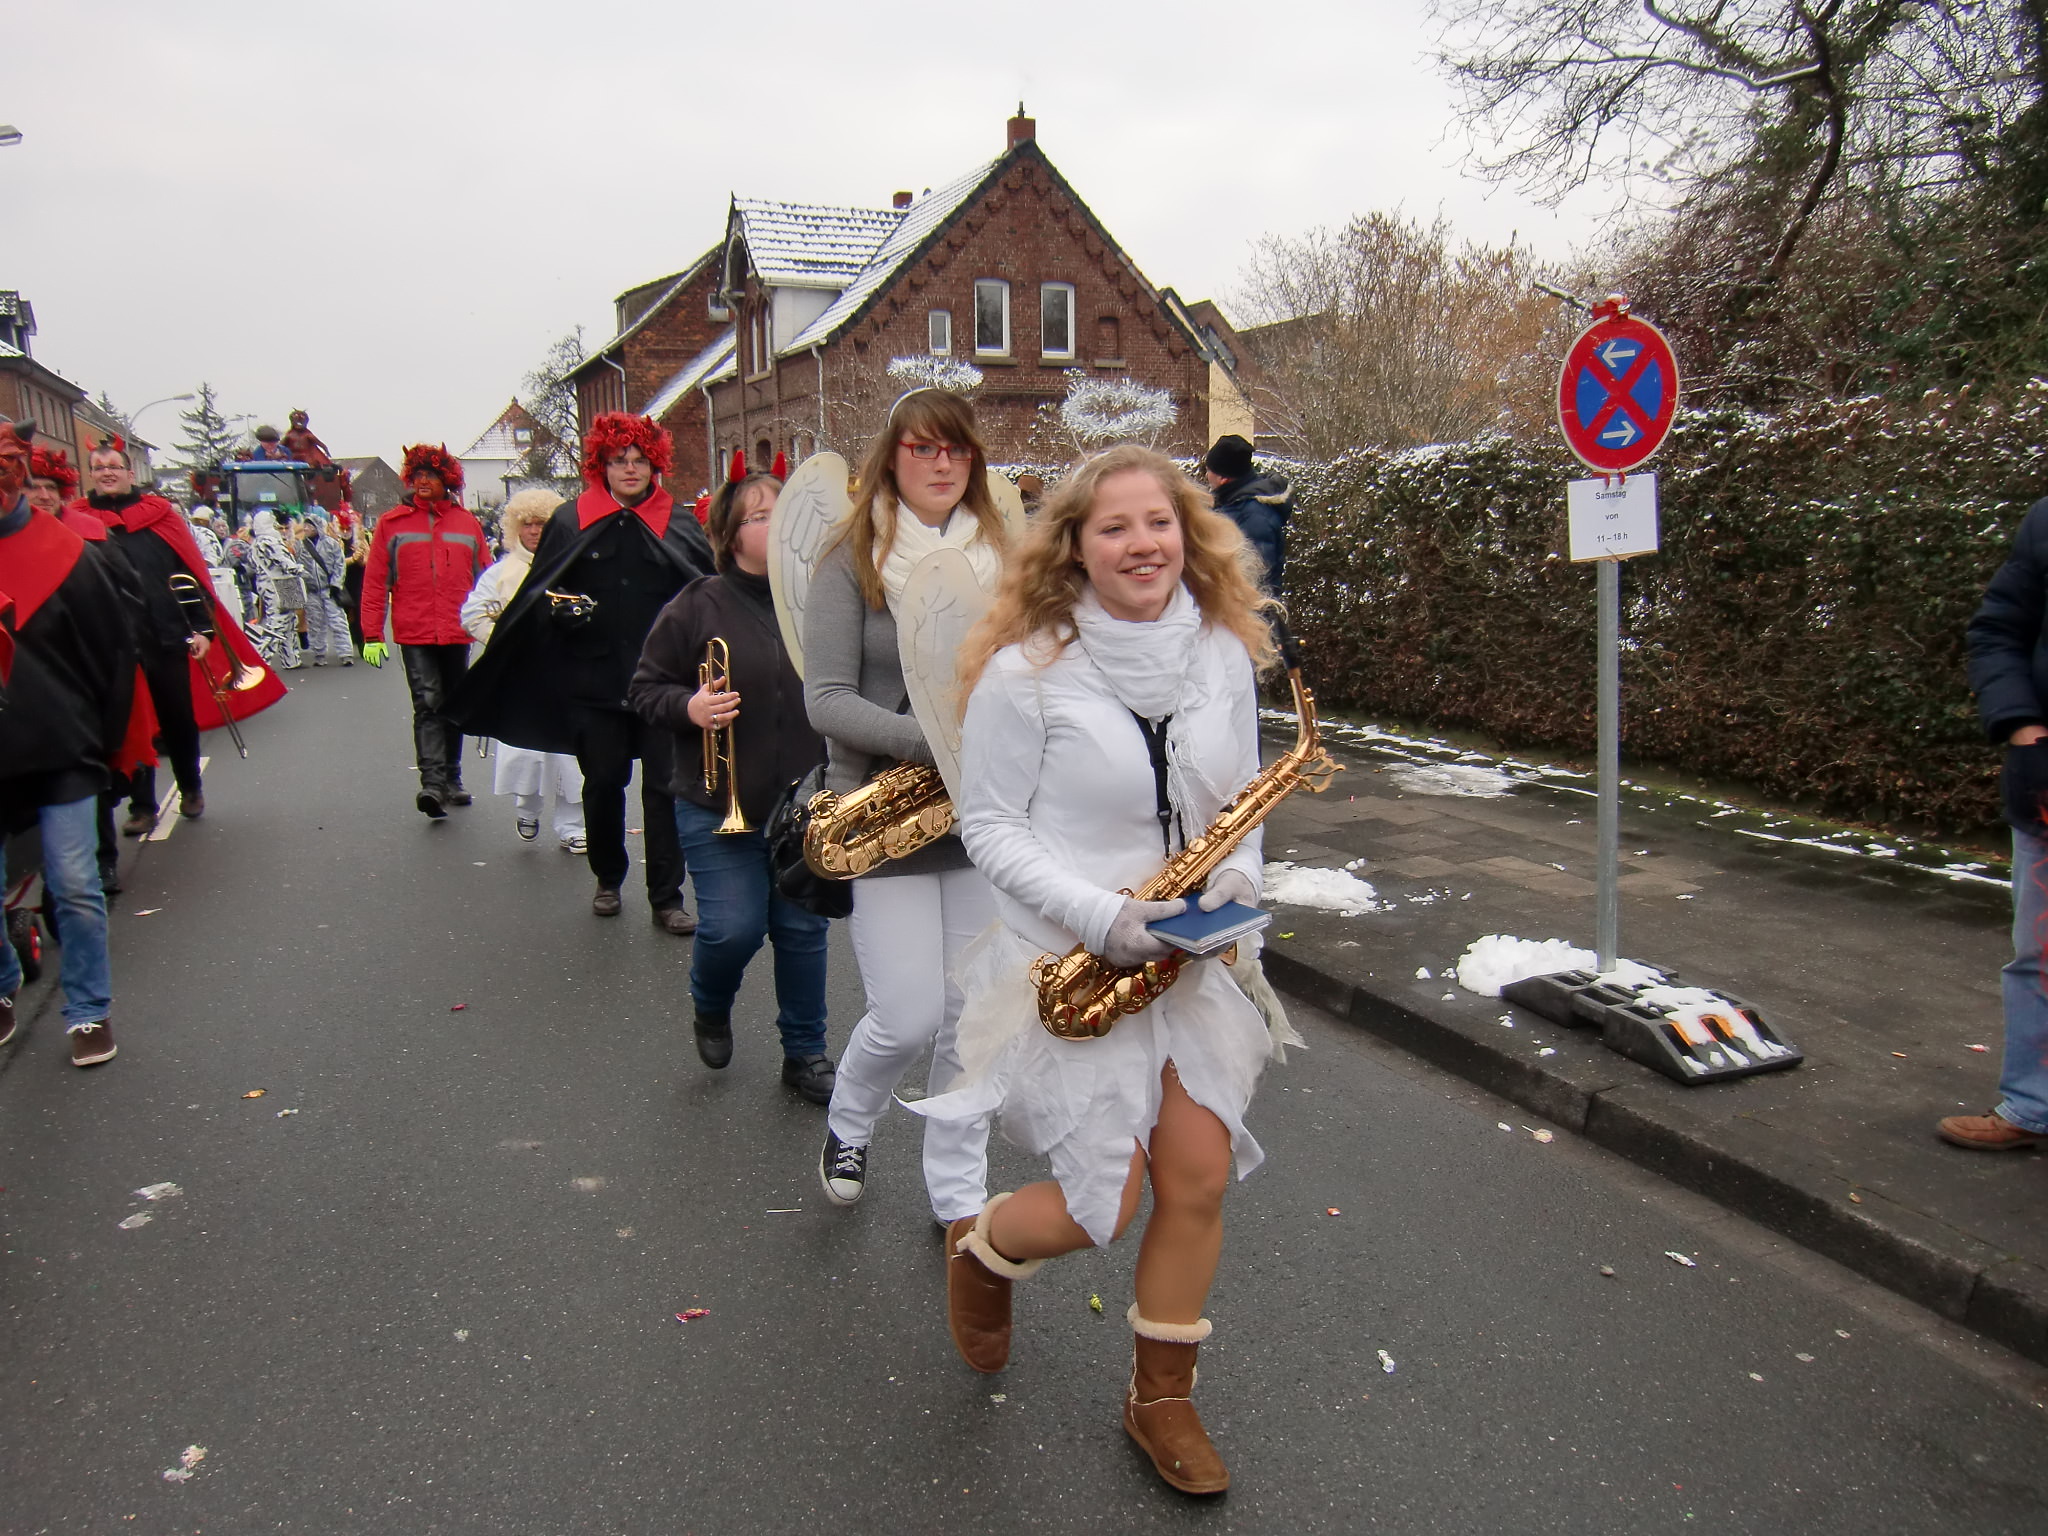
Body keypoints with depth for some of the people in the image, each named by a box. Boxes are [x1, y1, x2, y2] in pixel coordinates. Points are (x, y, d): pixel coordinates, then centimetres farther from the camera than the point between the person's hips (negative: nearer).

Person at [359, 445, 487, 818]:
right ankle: (432, 783, -19)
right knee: (428, 704, -13)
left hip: (458, 633, 3)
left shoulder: (467, 524, 9)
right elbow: (375, 582, 1)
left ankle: (451, 779, 24)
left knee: (453, 707, 12)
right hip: (414, 634, -3)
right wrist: (372, 635, -4)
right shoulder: (392, 523, 3)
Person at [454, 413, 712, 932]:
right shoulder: (570, 520, 5)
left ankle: (667, 899, 8)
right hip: (594, 684, 1)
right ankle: (608, 880, 32)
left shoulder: (679, 524, 5)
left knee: (664, 787, -1)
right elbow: (536, 593, 8)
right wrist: (559, 608, -13)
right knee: (602, 785, 12)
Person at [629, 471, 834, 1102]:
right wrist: (688, 707, -19)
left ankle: (805, 1052, 28)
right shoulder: (698, 607, -5)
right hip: (717, 807, -2)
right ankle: (710, 1006, 32)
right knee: (733, 929, -4)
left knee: (803, 930, 10)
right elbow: (645, 688, 1)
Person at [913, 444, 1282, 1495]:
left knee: (1199, 1181, 6)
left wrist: (1236, 876, -10)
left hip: (1187, 959, 5)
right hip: (1067, 964, -5)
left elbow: (1240, 797, 11)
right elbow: (989, 824, -10)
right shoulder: (1027, 668, -15)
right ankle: (977, 1250, 34)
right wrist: (1099, 913, -21)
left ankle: (1161, 1399, 29)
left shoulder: (1225, 652, 0)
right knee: (1103, 1206, -1)